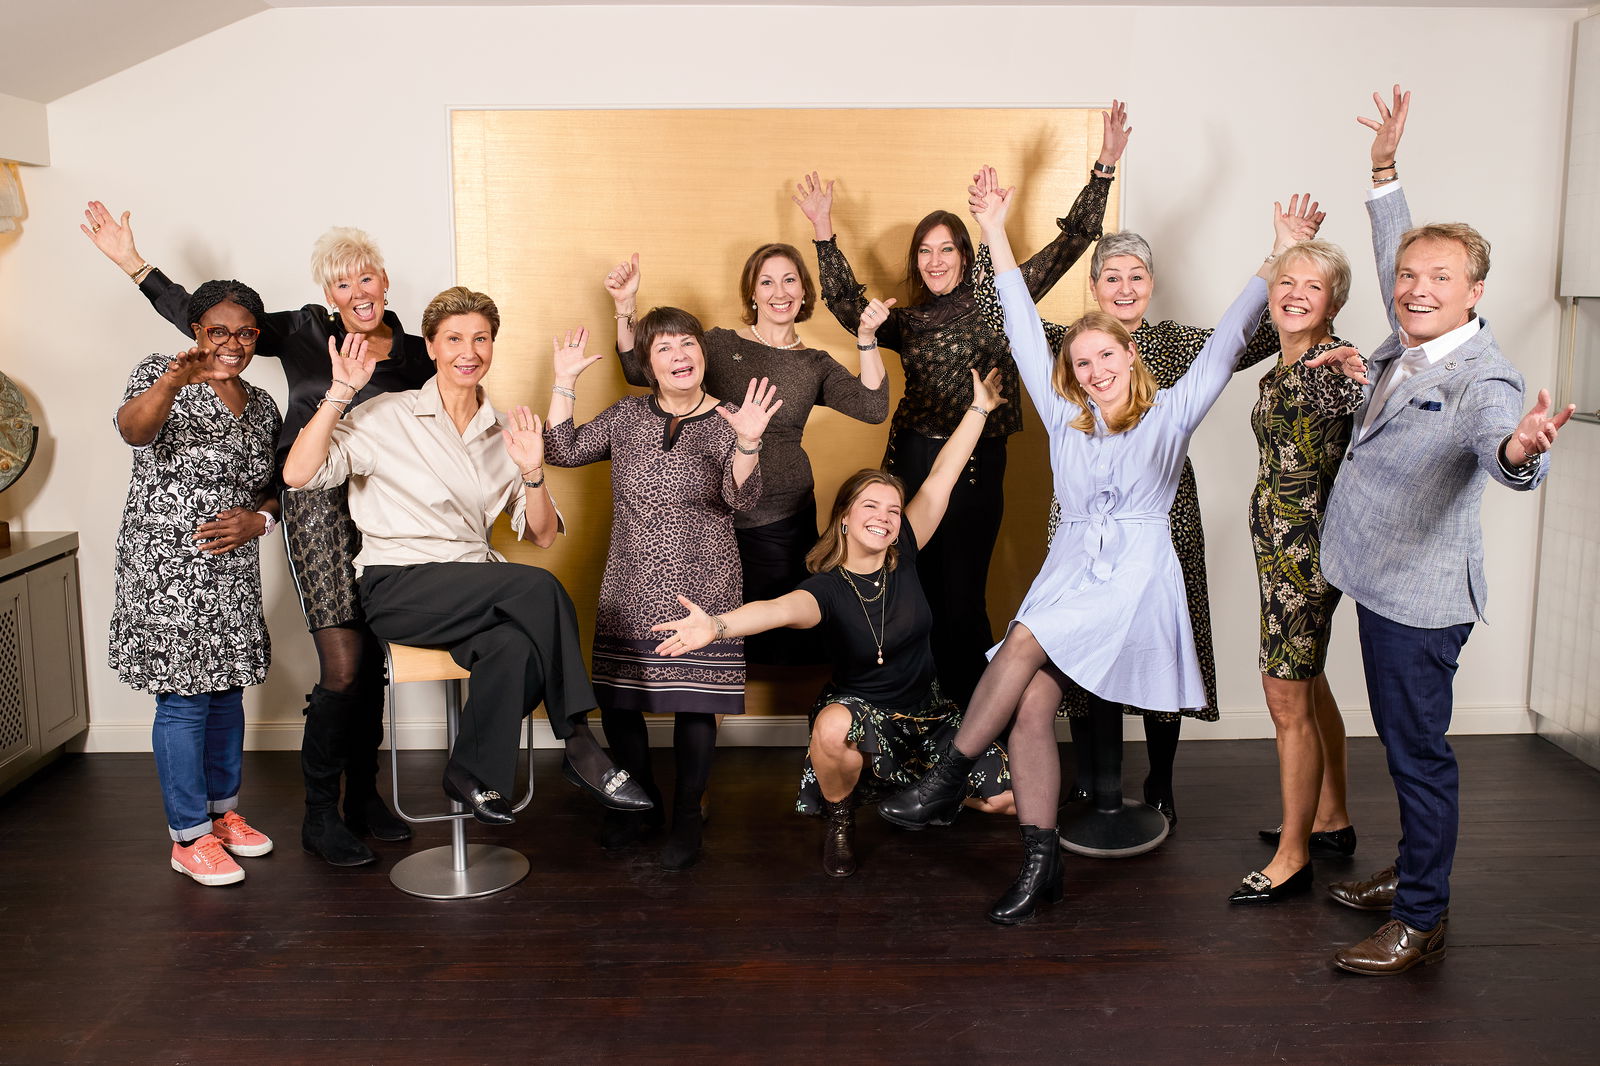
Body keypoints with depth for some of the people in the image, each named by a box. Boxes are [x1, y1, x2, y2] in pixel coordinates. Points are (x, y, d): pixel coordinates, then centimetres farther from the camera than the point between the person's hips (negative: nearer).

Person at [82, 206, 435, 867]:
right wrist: (132, 262, 6)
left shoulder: (416, 357, 8)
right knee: (342, 668, -10)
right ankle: (319, 817, 6)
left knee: (371, 663, 9)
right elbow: (203, 320, 7)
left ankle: (362, 795, 26)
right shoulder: (304, 331, 3)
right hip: (319, 510, -3)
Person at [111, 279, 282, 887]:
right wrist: (172, 382, -48)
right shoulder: (162, 375, -7)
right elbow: (133, 429, -28)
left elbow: (275, 487, 17)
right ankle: (189, 836, 9)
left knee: (226, 689, 15)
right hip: (168, 568, -6)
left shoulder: (261, 406, 11)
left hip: (232, 571, 6)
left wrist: (259, 518, -5)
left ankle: (223, 811, 31)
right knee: (184, 698, -2)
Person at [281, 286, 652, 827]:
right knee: (541, 588, -28)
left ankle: (475, 776, -13)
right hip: (398, 586, -3)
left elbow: (542, 535, 12)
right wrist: (340, 392, -15)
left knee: (516, 646, -34)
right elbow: (299, 474, -11)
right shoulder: (386, 416, 3)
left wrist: (532, 472, -5)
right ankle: (578, 746, -17)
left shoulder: (505, 432, 16)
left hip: (477, 587, 4)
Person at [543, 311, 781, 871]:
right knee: (616, 700, 6)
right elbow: (563, 451, 6)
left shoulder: (725, 422, -1)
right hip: (629, 592, 3)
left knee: (694, 703, 0)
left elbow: (742, 498, -14)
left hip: (701, 590, -3)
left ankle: (687, 817, 19)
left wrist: (747, 442, -31)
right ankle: (642, 804, 28)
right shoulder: (627, 415, 9)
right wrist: (564, 381, 0)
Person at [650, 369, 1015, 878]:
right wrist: (717, 625, -60)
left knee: (1006, 795, -13)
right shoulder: (825, 589, -17)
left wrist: (979, 409, -3)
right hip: (861, 709, -4)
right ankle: (838, 819, -7)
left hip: (927, 713, 4)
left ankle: (919, 788, 22)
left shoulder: (903, 556, -6)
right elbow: (781, 609, -39)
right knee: (833, 726, -42)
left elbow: (940, 478, -6)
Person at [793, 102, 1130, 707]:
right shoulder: (906, 322, 11)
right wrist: (824, 233, -12)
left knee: (961, 601, 2)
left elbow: (1070, 243, -2)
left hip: (976, 468, -2)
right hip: (910, 464, 3)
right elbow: (850, 308, -6)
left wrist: (1103, 169, -10)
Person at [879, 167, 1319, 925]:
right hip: (1069, 569, 4)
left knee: (1025, 641, -27)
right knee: (1031, 706, -13)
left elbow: (1227, 341, 3)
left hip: (1136, 575, -4)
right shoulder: (1065, 421, 15)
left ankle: (949, 778, -14)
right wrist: (996, 234, 19)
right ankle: (1040, 865, -6)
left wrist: (1278, 259, -2)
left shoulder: (1170, 413, 7)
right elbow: (1025, 334, 17)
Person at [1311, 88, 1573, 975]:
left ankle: (1421, 922, 14)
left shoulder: (1484, 379, -21)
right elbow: (1395, 258, 21)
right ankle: (1415, 876, 36)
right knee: (1402, 743, 20)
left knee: (1419, 753, 1)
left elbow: (1502, 448, -43)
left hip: (1421, 600, -9)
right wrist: (1384, 170, 21)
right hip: (1383, 585, 9)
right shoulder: (1407, 342, 3)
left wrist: (1521, 450, -65)